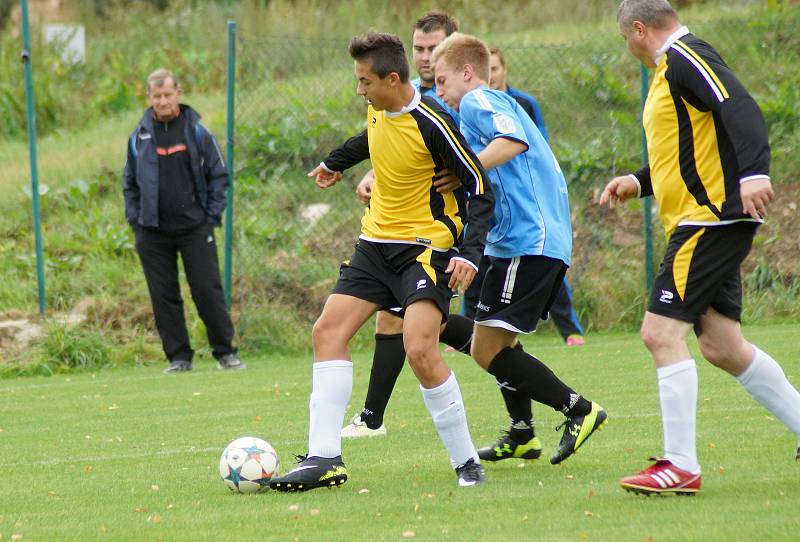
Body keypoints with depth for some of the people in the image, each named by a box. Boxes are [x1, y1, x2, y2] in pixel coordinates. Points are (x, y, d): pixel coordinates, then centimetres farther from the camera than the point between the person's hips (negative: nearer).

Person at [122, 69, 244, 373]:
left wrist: (211, 216, -2)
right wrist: (135, 221, 5)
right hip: (153, 234, 2)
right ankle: (179, 357, 8)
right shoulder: (139, 137, 7)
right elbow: (129, 183, 15)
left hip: (195, 230, -2)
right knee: (164, 297, 2)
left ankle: (225, 352, 5)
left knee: (208, 290, -4)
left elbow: (219, 175, 5)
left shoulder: (196, 132, 2)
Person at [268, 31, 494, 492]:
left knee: (420, 349, -23)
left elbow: (480, 190, -16)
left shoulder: (431, 124, -20)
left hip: (426, 247, -8)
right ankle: (325, 457, -4)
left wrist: (470, 254, -27)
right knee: (328, 331, -3)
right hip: (377, 241, 8)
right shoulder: (379, 111, 2)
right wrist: (335, 162, 45)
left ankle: (467, 462, -9)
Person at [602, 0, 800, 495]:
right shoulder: (671, 69, 21)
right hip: (707, 223, 10)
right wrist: (638, 183, 22)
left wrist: (754, 173, -37)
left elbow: (742, 110, -24)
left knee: (662, 332, -13)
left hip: (712, 219, -10)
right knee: (722, 346, 11)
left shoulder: (686, 57, -10)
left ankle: (681, 467, -12)